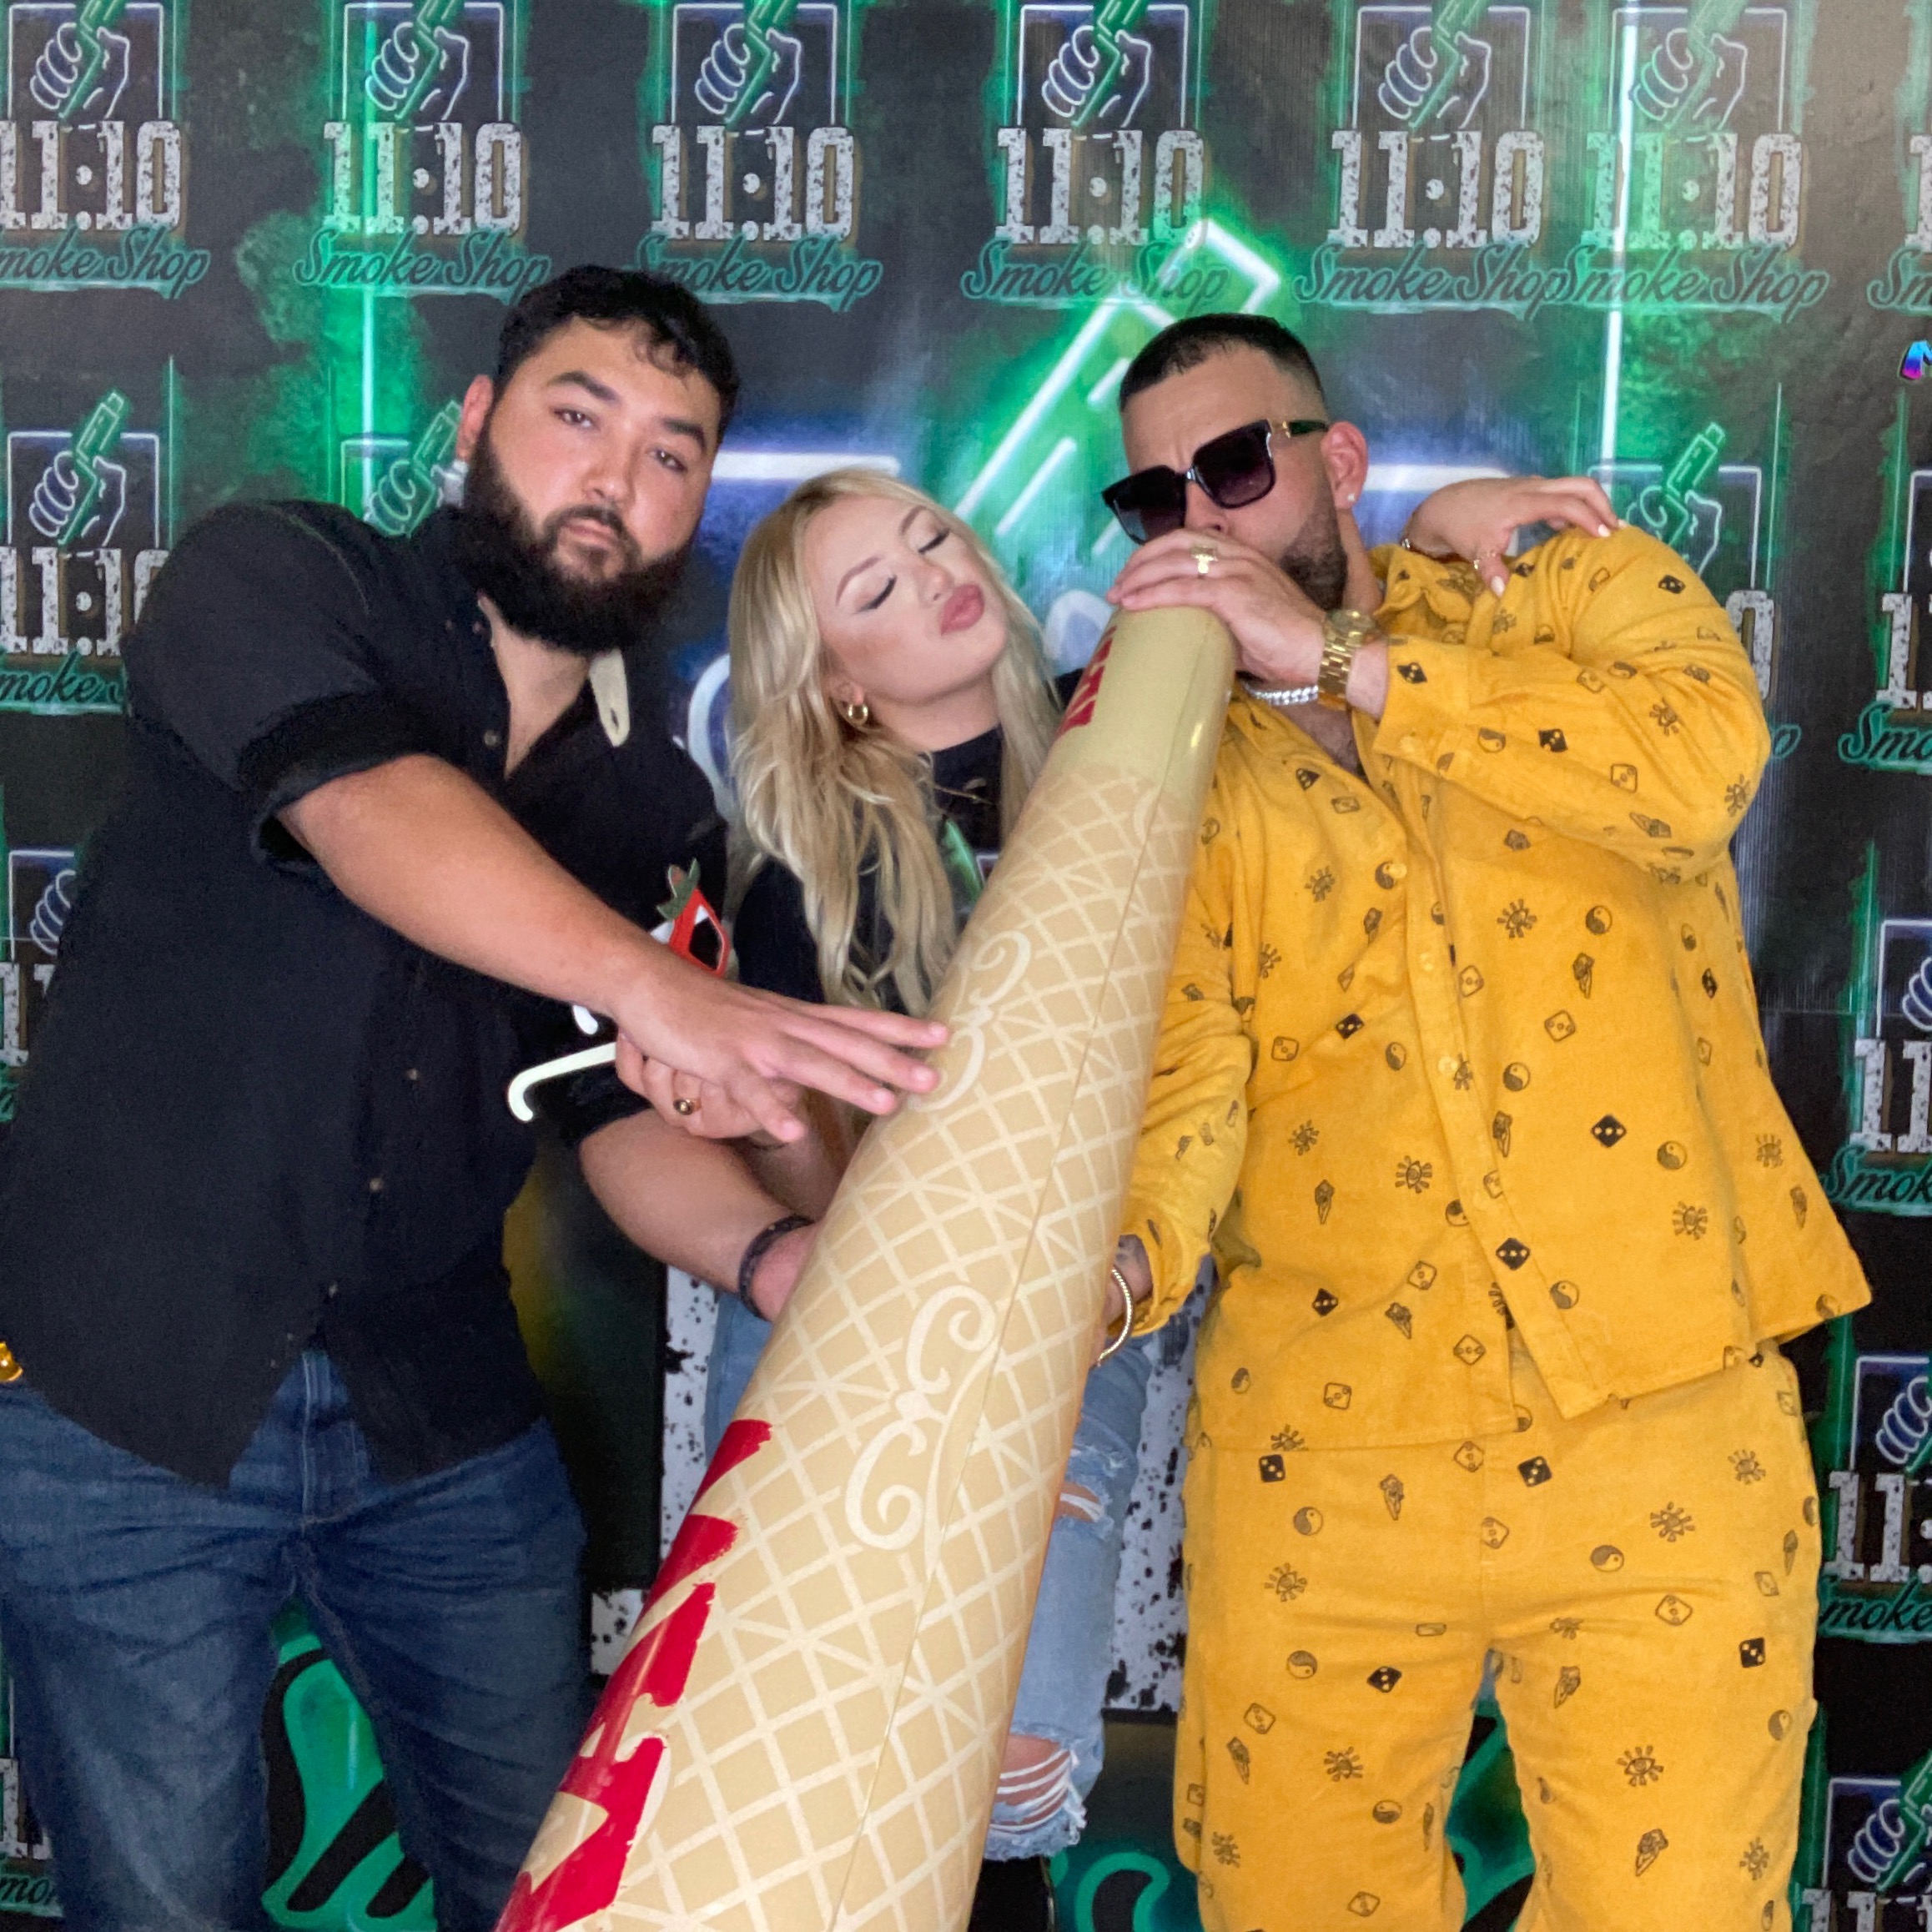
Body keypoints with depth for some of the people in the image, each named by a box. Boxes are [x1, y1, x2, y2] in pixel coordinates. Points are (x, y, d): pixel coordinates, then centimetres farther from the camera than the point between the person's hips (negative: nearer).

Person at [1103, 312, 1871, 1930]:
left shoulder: (1575, 595, 5)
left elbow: (1706, 761, -17)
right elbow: (1174, 1077, -7)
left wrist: (1335, 656, -16)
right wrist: (1113, 1256, -29)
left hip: (1661, 1433, -1)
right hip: (1320, 1465, 2)